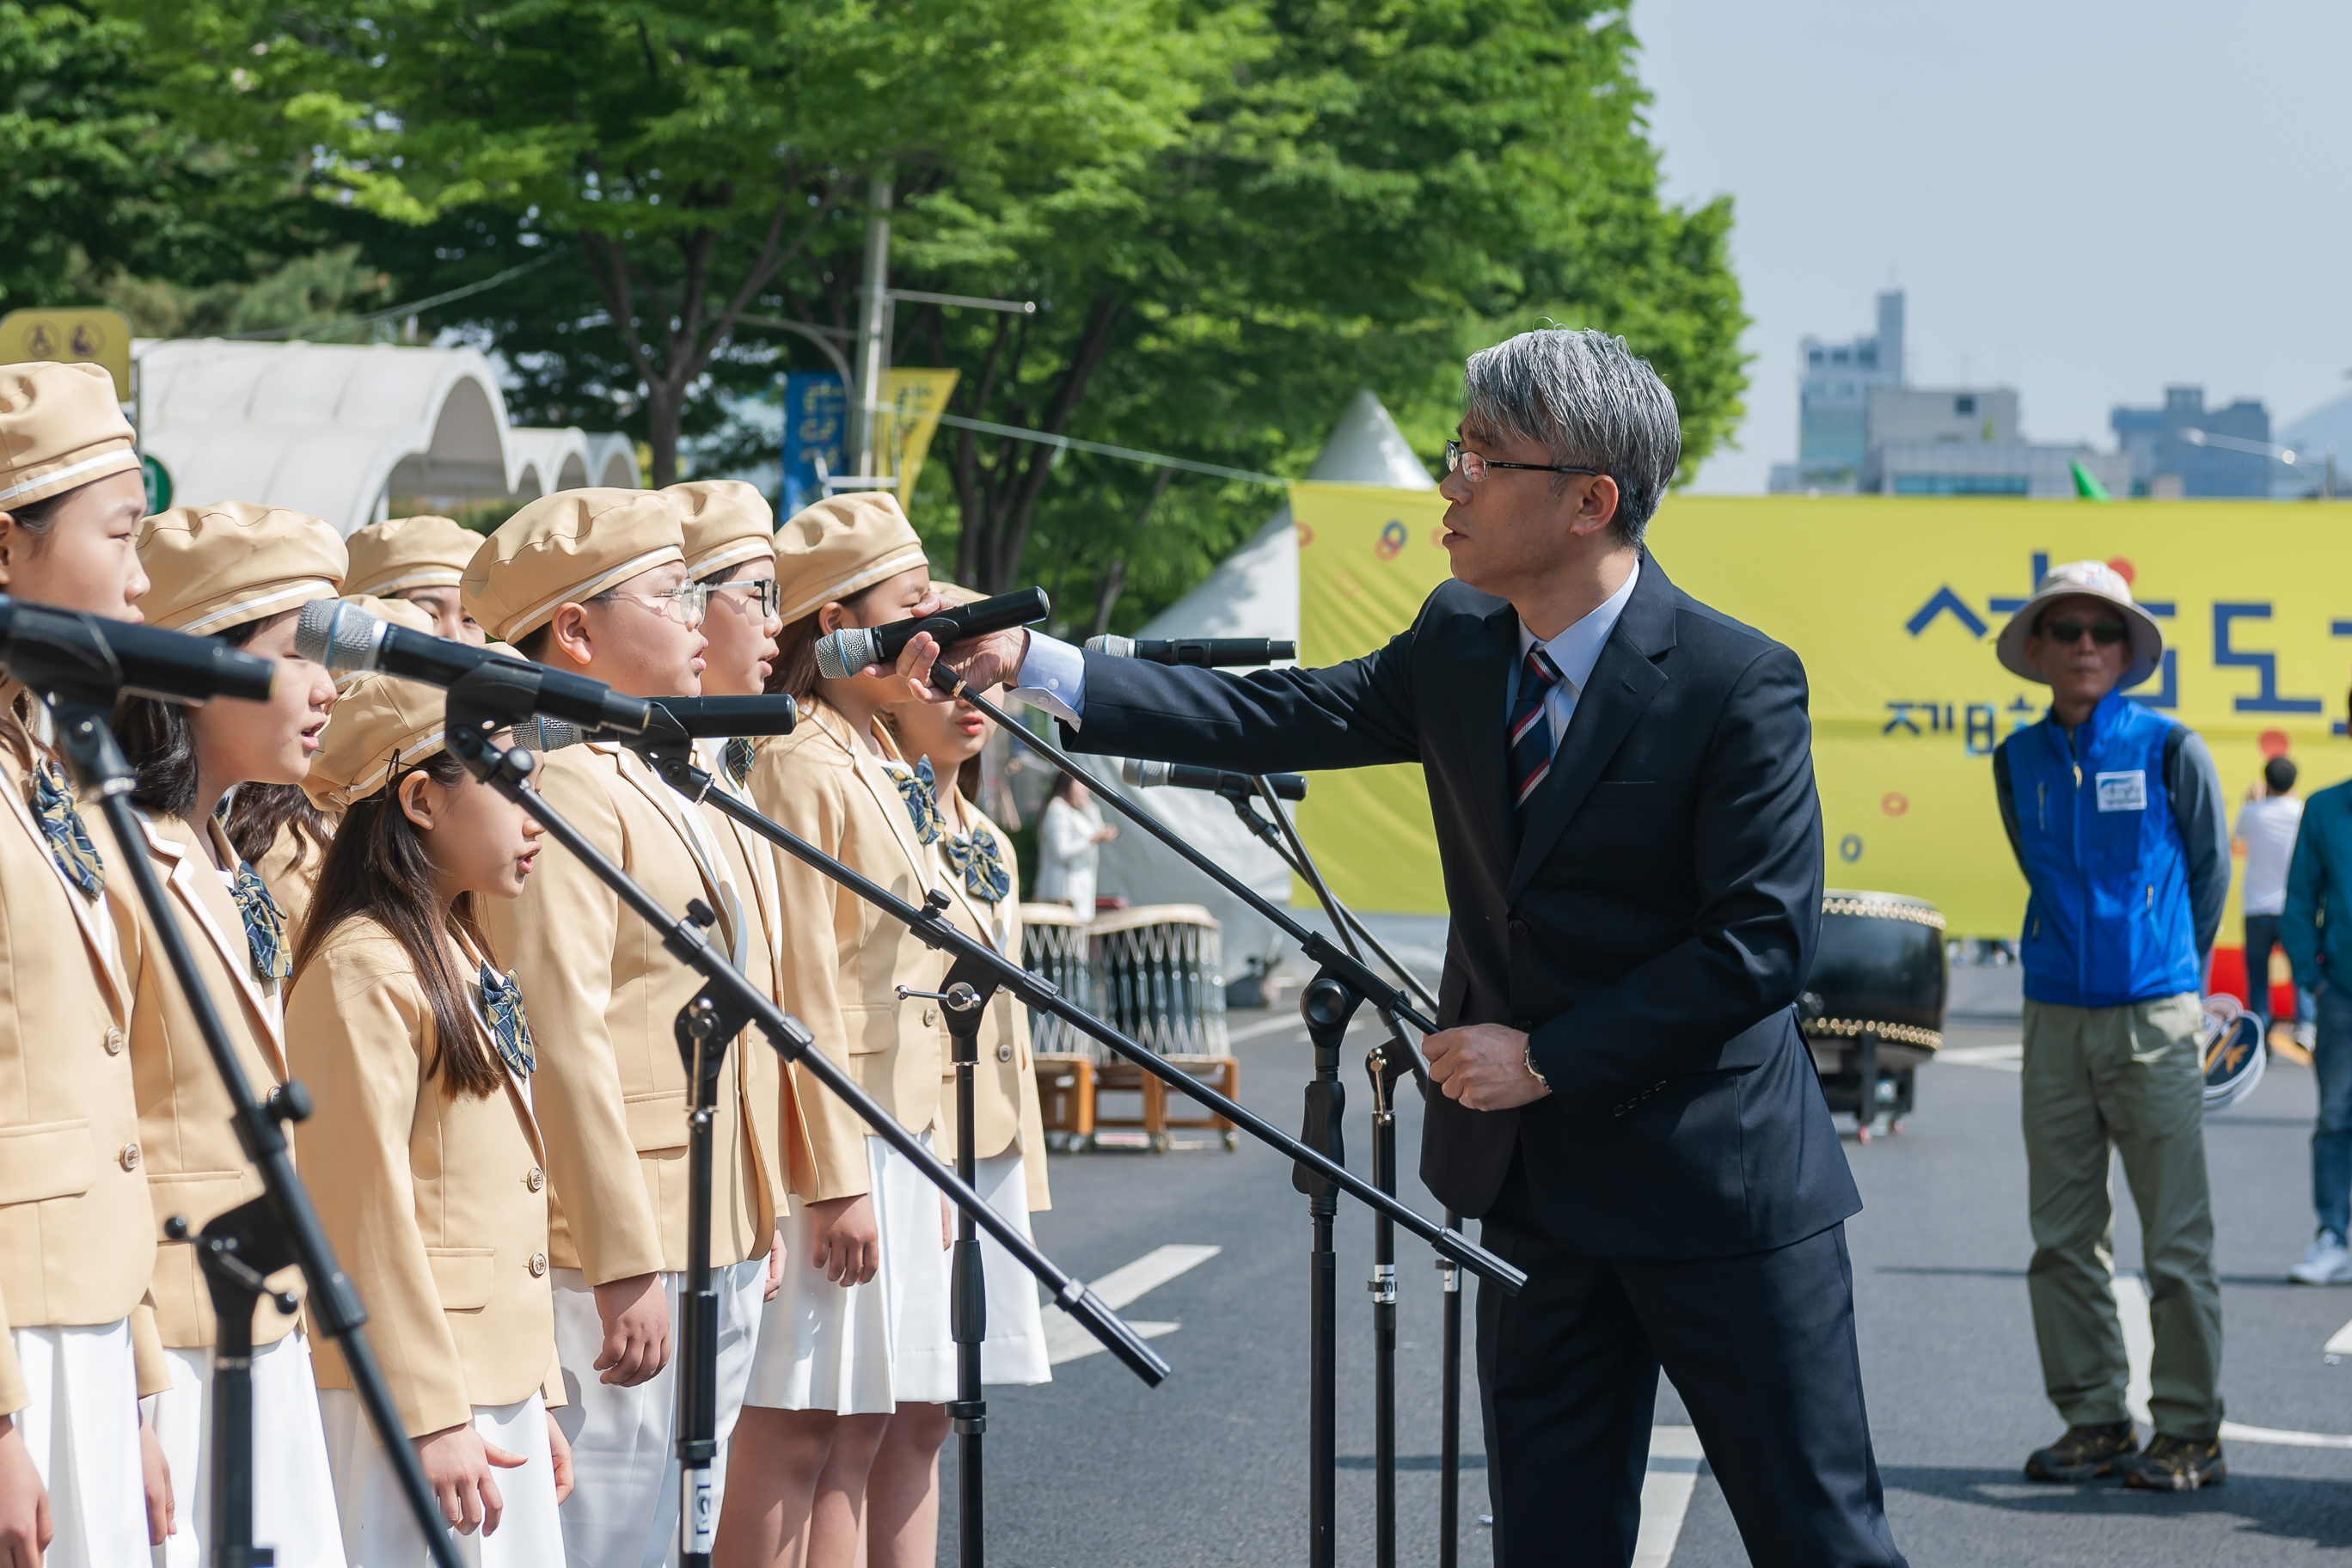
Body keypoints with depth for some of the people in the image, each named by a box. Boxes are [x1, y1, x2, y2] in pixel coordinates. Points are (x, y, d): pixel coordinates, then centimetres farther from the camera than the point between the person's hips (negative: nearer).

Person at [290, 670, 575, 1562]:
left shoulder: (464, 961, 17)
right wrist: (431, 1418, -19)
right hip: (417, 1392, -9)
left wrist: (538, 1398, 18)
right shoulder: (365, 969, -13)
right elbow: (369, 1206, -17)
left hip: (499, 1381, 9)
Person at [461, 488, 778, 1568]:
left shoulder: (636, 782, 18)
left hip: (705, 1248, 10)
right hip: (624, 1254, -10)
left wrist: (748, 1235, 24)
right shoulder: (560, 790, -15)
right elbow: (562, 1041, -21)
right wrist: (626, 1268, -23)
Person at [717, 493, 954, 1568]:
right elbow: (803, 991, -18)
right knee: (800, 1434, -8)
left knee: (888, 1420, 9)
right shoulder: (801, 765, -12)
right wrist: (835, 1179, -21)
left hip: (895, 1143, 10)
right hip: (833, 1146, -10)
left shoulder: (871, 762, 17)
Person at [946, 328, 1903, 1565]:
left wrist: (1549, 1058, -17)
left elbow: (1764, 941, -18)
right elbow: (1279, 721, 5)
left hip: (1719, 1184, -6)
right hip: (1538, 1185, 6)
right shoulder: (1459, 645, 5)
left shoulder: (1736, 684, -15)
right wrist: (1035, 666, -1)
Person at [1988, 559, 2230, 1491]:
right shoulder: (2017, 761, 8)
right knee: (2063, 1238, 5)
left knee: (2176, 1240, -3)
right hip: (2055, 1020, 4)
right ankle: (2093, 1421, 14)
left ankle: (2190, 1435, 3)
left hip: (2152, 1019, -4)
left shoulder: (2171, 749, -2)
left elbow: (2209, 873, 9)